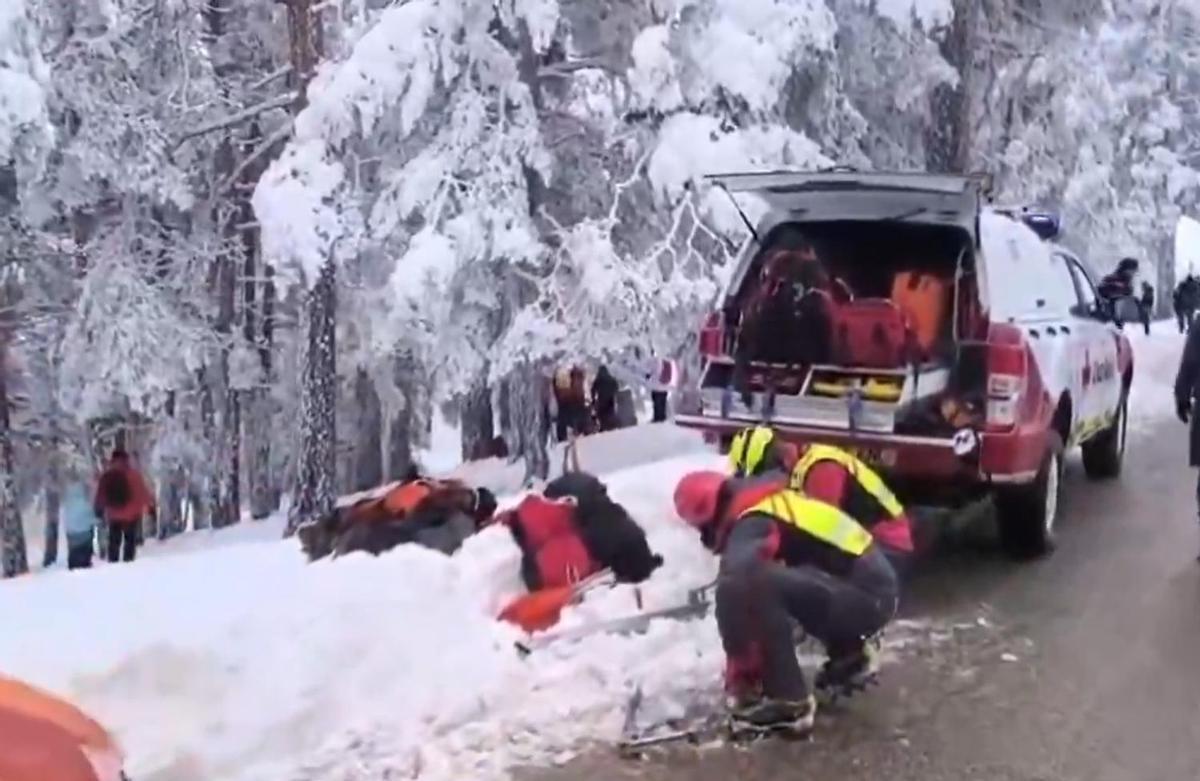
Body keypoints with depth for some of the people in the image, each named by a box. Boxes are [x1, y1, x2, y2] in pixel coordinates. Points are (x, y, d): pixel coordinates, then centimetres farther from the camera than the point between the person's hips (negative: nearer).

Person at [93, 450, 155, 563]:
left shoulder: (105, 475, 0)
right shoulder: (133, 473, -9)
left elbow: (100, 495, 5)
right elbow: (142, 491, -5)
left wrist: (98, 510, 18)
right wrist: (150, 503, 8)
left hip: (113, 515, 2)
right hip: (131, 514, -2)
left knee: (114, 542, 13)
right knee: (130, 540, 6)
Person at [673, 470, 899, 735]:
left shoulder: (753, 524, -13)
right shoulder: (771, 506, 16)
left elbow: (739, 581, -27)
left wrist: (740, 673, -15)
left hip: (866, 596, -10)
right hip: (875, 588, 10)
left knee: (751, 585, -24)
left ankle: (789, 702, -17)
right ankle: (851, 657, 32)